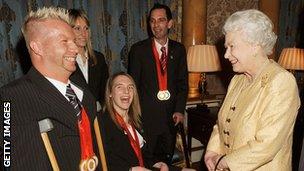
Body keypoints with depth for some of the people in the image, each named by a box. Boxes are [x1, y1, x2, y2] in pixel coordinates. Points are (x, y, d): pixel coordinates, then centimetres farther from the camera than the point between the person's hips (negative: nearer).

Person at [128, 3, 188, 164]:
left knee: (167, 158, 14)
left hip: (171, 115, 3)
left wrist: (179, 110, -1)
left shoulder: (178, 49, 5)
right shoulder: (138, 49, -3)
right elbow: (133, 84, -2)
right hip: (147, 115, -2)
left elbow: (183, 82, 7)